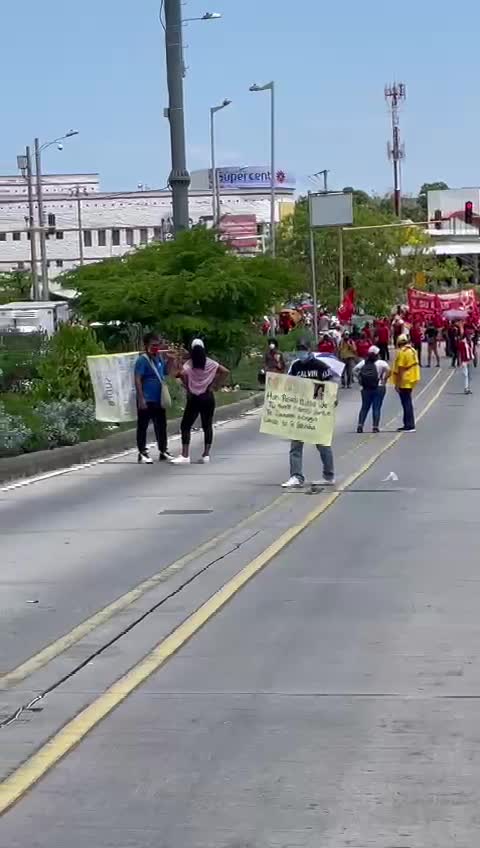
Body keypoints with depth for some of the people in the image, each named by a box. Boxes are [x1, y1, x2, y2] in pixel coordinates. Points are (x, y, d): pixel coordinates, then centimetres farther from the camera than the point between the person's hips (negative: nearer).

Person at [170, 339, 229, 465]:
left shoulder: (190, 363, -6)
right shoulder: (210, 363, 2)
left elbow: (182, 374, -25)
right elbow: (225, 372, -6)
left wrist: (187, 387, -10)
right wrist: (214, 385, -2)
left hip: (194, 398, -3)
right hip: (208, 397, 3)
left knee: (185, 426, 1)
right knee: (207, 426, 11)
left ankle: (185, 456, -6)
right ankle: (206, 454, 10)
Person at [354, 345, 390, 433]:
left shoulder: (363, 362, 4)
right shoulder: (381, 363, -8)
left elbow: (355, 370, 2)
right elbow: (388, 370, -23)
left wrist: (360, 379, 5)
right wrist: (384, 379, -10)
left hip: (366, 388, 3)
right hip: (379, 388, -3)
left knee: (364, 407, 10)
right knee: (376, 408, 1)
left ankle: (360, 425, 1)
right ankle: (375, 427, -2)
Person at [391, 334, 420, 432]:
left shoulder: (402, 352, -16)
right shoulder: (412, 350, 11)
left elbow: (400, 369, -20)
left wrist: (397, 384, -17)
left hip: (405, 381, -9)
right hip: (412, 379, 9)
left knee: (406, 403, -6)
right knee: (408, 403, 16)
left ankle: (409, 426, -7)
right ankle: (408, 424, 21)